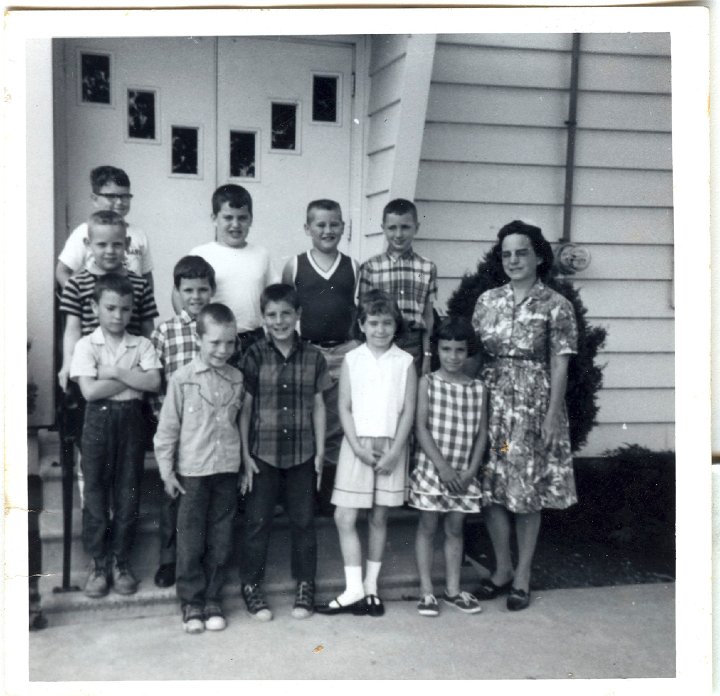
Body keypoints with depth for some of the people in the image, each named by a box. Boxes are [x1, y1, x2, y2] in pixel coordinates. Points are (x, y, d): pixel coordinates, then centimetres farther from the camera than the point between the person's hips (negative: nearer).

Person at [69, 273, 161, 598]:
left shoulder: (141, 345, 4)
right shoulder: (86, 345, -1)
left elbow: (154, 382, -10)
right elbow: (89, 390, -14)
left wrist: (115, 372, -13)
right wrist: (134, 379, -10)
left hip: (131, 419, 1)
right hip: (99, 420, -1)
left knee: (128, 491, 6)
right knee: (96, 491, 4)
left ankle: (121, 560, 20)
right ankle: (98, 562, 17)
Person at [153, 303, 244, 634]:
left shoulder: (236, 378, 3)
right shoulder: (182, 379, -8)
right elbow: (167, 427, -4)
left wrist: (245, 462, 10)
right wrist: (166, 470, -3)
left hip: (227, 470, 3)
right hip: (192, 471, -3)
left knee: (220, 541, 9)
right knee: (191, 541, 6)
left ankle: (212, 599, 24)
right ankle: (191, 602, 20)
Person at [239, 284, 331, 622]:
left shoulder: (313, 357, 0)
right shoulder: (254, 356, -5)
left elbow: (318, 406, 5)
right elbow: (245, 408, -3)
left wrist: (320, 451, 3)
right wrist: (245, 455, -6)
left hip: (302, 454, 2)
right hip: (262, 453, -1)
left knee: (303, 521, 11)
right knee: (257, 521, 7)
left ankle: (305, 584, 26)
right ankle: (251, 585, 22)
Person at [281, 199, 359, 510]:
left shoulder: (353, 268, 6)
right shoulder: (294, 266, 2)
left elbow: (359, 309, 9)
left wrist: (361, 347, 3)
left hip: (344, 352, 1)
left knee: (338, 425, 6)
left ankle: (330, 490, 17)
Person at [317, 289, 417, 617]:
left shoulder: (405, 362, 0)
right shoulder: (352, 360, 2)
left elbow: (408, 411, -2)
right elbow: (344, 408, 0)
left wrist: (393, 452, -10)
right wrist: (358, 447, -11)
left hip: (391, 448, 0)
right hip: (356, 445, 0)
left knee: (379, 518, 8)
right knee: (344, 518, -4)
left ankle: (371, 586, 21)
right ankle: (354, 590, 4)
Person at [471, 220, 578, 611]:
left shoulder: (555, 306, -3)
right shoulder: (487, 300, 8)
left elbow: (559, 365, -6)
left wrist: (553, 415, -12)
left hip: (533, 403, -3)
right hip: (491, 400, 4)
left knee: (528, 490, 3)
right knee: (492, 488, 6)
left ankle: (522, 576, 17)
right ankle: (502, 570, 23)